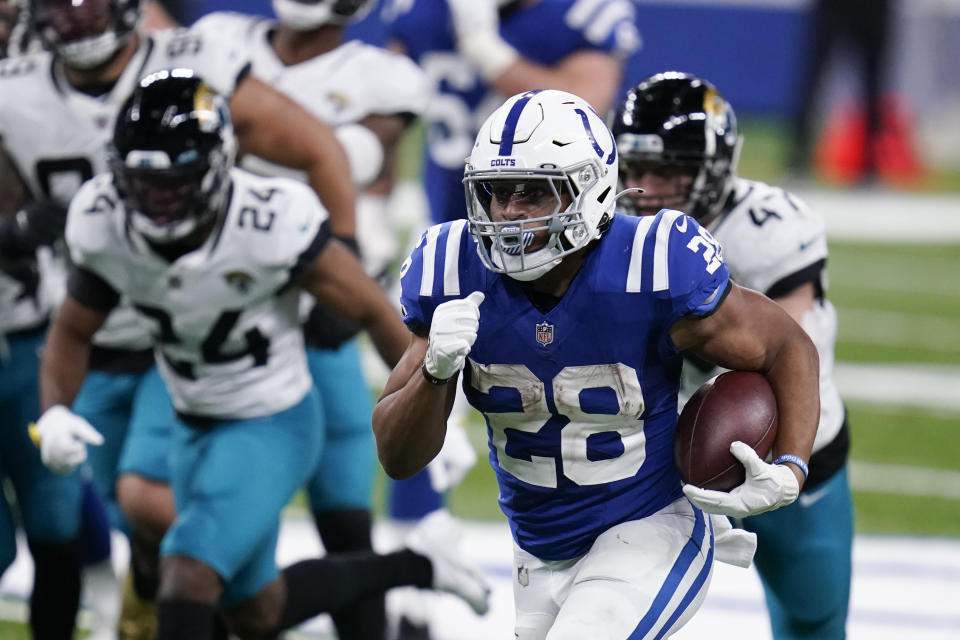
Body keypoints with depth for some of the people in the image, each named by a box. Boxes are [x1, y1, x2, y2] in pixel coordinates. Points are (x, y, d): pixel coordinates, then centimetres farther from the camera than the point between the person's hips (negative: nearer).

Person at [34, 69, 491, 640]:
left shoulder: (274, 223, -30)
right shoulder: (104, 224, -17)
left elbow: (372, 311, -16)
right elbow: (73, 333, 1)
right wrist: (54, 412, -19)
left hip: (274, 426, -6)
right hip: (194, 427, 6)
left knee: (189, 577, -22)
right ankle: (416, 568, 40)